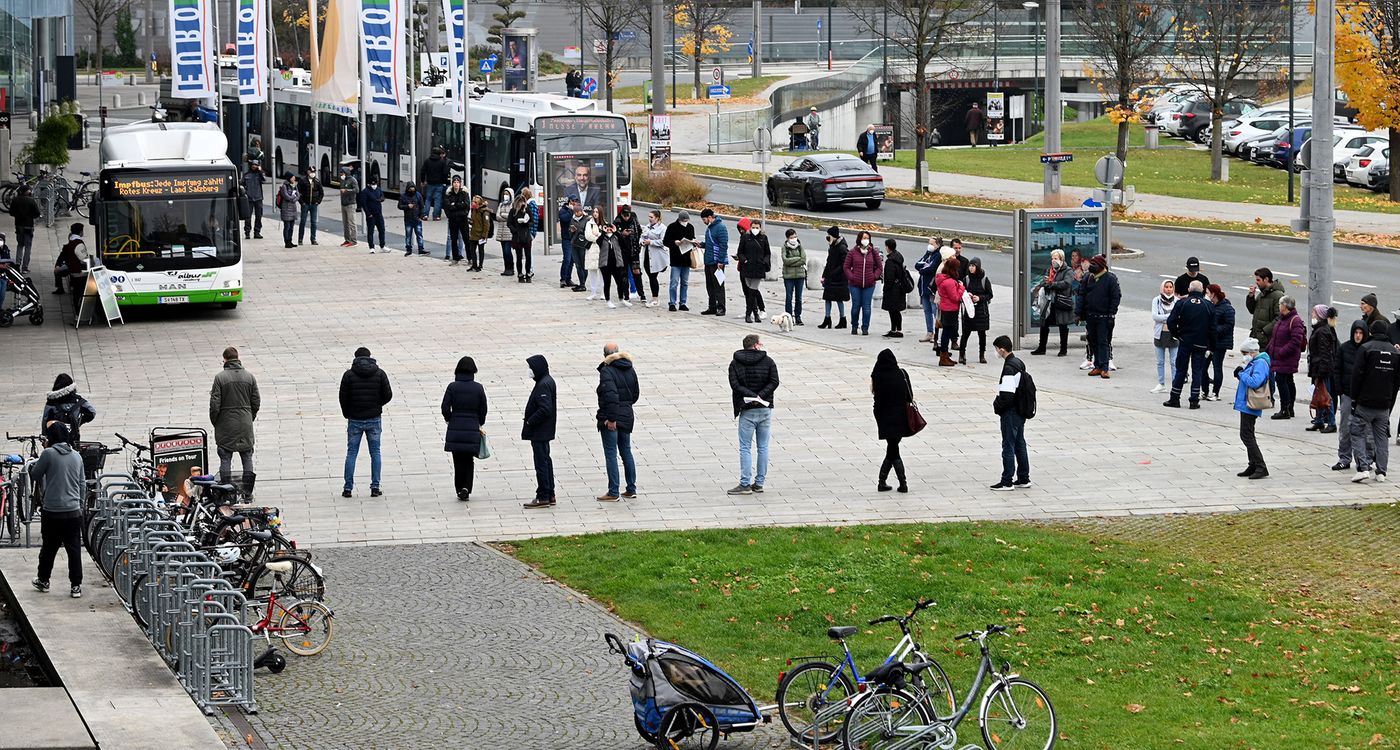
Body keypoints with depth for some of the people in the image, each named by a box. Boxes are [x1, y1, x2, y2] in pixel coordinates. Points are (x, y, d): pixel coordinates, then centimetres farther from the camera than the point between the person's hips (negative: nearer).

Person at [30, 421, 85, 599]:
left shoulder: (49, 454, -9)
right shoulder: (77, 456, 6)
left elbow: (36, 475, 2)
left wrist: (32, 467, 23)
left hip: (52, 511, -3)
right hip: (73, 511, 3)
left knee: (48, 547, 12)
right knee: (74, 549, 4)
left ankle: (43, 580, 25)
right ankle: (76, 586, 3)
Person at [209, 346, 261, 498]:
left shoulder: (220, 377, -10)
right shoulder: (249, 377, 1)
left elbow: (215, 404, -11)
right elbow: (256, 402, 5)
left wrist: (214, 421, 4)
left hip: (226, 424, -3)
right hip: (245, 424, 3)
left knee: (225, 458, 3)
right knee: (247, 457, 10)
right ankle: (247, 492, 10)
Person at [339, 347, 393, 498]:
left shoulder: (349, 375, -6)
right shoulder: (379, 374, -2)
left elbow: (343, 397, -6)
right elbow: (388, 395, -3)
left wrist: (347, 414, 10)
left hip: (355, 420, -1)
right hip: (374, 419, 1)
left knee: (351, 453, 6)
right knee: (375, 453, 10)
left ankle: (348, 488, 3)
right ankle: (375, 487, 5)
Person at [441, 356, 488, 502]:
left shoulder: (452, 387, -6)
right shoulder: (478, 388, -3)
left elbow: (445, 408, -7)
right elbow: (483, 409, 2)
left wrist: (450, 421, 11)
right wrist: (479, 425, 18)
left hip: (455, 429, -1)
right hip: (472, 429, 1)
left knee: (458, 461, 10)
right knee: (469, 461, 10)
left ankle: (460, 490, 12)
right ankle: (466, 489, -6)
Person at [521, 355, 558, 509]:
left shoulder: (543, 385, -20)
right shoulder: (548, 381, 11)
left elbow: (545, 409, -27)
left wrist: (529, 422, -17)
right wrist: (530, 422, 10)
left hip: (539, 432, -11)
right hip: (544, 431, 11)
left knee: (541, 463, -6)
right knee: (545, 461, 15)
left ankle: (543, 497, -2)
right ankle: (549, 495, 22)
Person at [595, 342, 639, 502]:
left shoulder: (606, 371, -15)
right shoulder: (630, 370, 8)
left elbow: (611, 394, -25)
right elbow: (636, 394, 14)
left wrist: (611, 418, -23)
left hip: (610, 419, -7)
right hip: (627, 416, 7)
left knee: (611, 454, -3)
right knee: (626, 451, 16)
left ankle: (613, 492, -3)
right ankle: (631, 489, 20)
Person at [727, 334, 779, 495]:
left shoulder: (735, 363, 0)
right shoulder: (768, 361, 2)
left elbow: (734, 384, -12)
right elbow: (774, 382, -8)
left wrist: (752, 396, -13)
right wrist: (760, 396, -12)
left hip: (747, 411, -2)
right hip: (765, 409, 2)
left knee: (745, 448, 0)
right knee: (763, 447, 10)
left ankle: (745, 484, -5)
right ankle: (759, 483, 12)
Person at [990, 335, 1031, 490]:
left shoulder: (1009, 368, -22)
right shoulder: (1019, 363, 8)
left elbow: (1007, 395, -26)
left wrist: (997, 406, -9)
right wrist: (998, 403, 13)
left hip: (1010, 413, -9)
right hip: (1020, 411, 9)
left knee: (1008, 446, -2)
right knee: (1020, 444, 15)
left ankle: (1007, 481, 3)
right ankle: (1024, 479, 21)